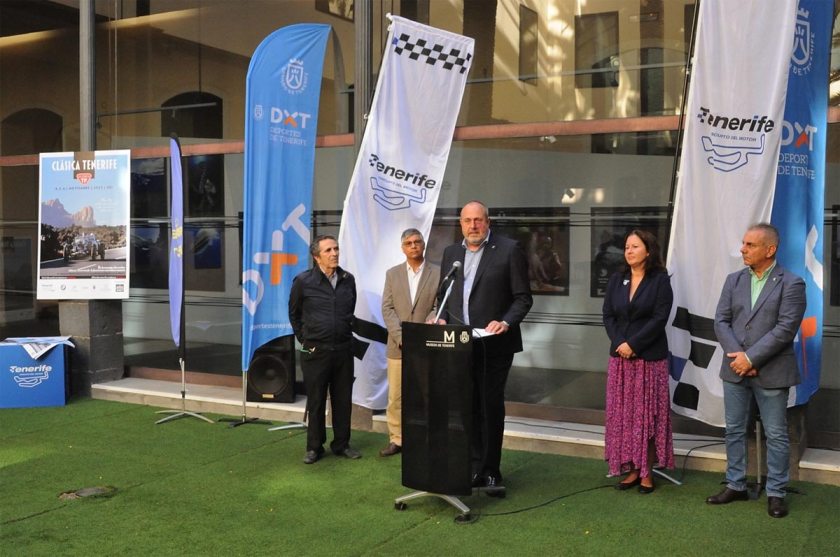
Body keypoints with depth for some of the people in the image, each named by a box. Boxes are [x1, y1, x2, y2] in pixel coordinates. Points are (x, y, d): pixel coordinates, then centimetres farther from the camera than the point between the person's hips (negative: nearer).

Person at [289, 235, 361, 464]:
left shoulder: (348, 280, 3)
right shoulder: (303, 281, -7)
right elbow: (294, 314, 6)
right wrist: (304, 339, 9)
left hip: (343, 349, 3)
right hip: (315, 351, -3)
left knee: (343, 400, 9)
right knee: (316, 402, 5)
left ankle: (341, 444, 22)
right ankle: (314, 447, 17)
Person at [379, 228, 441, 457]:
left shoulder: (438, 273, 2)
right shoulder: (392, 273, 9)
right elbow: (387, 308, 3)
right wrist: (401, 337, -11)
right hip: (397, 346, 2)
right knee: (395, 396, 6)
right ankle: (396, 439, 15)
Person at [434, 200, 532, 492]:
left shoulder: (509, 250, -4)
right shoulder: (451, 252, 12)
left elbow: (523, 298, -5)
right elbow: (443, 295, 18)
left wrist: (506, 323, -18)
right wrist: (443, 319, 1)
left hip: (493, 344, -4)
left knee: (491, 407, 4)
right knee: (468, 407, 8)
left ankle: (491, 471, 15)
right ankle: (475, 467, 18)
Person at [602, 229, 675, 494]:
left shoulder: (660, 280, -4)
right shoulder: (616, 279, 9)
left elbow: (660, 318, -11)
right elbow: (608, 316, 7)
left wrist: (632, 344, -16)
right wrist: (619, 343, -9)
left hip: (650, 358, -4)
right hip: (620, 356, 4)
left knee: (648, 414, 1)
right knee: (622, 413, 5)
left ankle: (647, 473, 9)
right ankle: (631, 469, 14)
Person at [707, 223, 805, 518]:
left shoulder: (791, 283, -7)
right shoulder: (734, 280, 7)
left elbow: (785, 328, -15)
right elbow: (721, 321, 3)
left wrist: (751, 358, -17)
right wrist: (736, 355, -12)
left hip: (771, 372, -5)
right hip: (735, 369, 5)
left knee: (776, 435, 5)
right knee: (734, 430, 12)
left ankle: (776, 493, 18)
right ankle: (735, 486, 25)